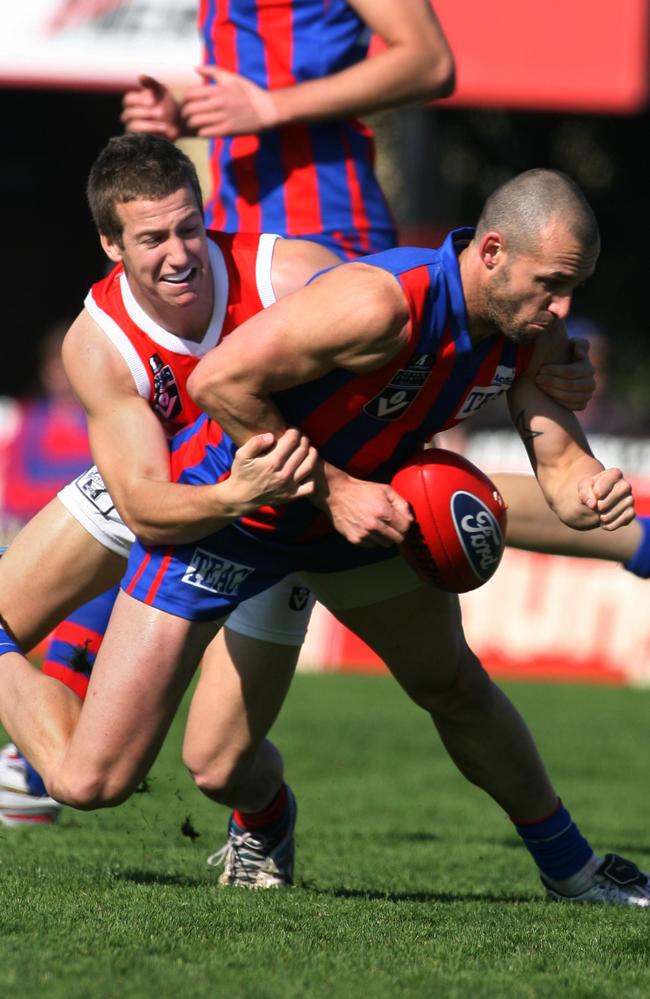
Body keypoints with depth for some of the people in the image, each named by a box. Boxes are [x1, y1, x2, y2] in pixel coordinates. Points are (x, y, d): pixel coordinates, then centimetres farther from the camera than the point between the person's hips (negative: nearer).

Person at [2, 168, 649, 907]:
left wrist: (590, 493, -31)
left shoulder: (535, 334, -12)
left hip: (353, 509, 7)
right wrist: (332, 488, -29)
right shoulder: (383, 303, -36)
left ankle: (569, 866, 42)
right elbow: (217, 381, -33)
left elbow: (560, 464, -6)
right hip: (221, 510, -7)